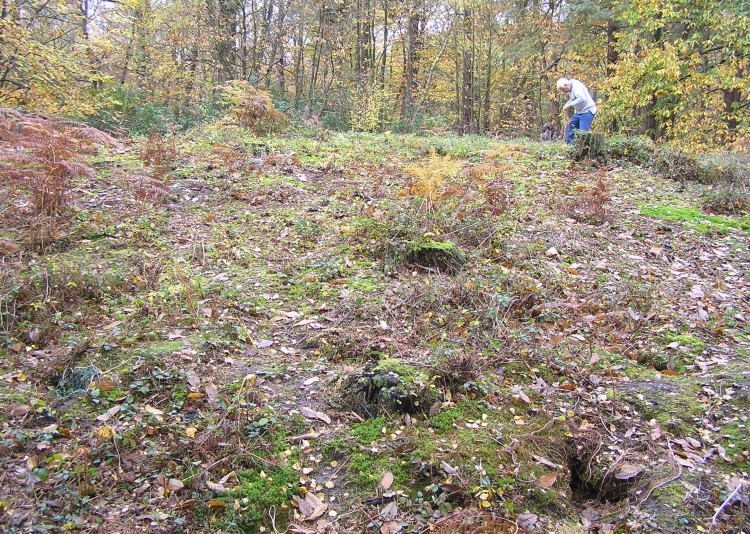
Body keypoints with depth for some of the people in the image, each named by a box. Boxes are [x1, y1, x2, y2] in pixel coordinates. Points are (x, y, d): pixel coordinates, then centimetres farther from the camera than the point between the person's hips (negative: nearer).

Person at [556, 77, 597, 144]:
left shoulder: (576, 86, -19)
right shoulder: (571, 88, 10)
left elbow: (582, 98, -32)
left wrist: (569, 104, -27)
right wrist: (566, 105, 5)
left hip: (587, 111, -10)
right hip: (579, 112, 10)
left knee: (583, 132, -13)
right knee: (570, 127, 11)